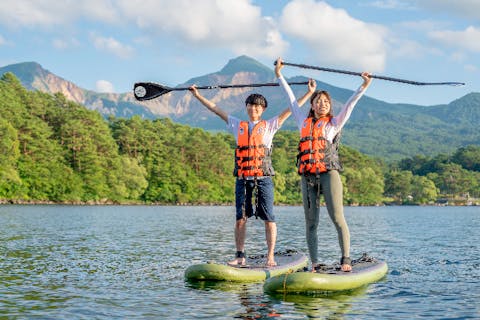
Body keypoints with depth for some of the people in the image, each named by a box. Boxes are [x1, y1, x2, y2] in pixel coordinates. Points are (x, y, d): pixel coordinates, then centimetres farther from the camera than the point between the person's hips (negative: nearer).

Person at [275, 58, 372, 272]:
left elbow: (350, 104, 5)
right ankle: (314, 264, 3)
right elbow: (292, 99, 24)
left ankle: (346, 260, -5)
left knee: (337, 219, -9)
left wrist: (364, 86, -3)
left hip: (329, 174, -3)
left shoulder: (334, 123, 11)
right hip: (308, 176, 3)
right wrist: (279, 75, 30)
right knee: (310, 223, 1)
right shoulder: (304, 122, 17)